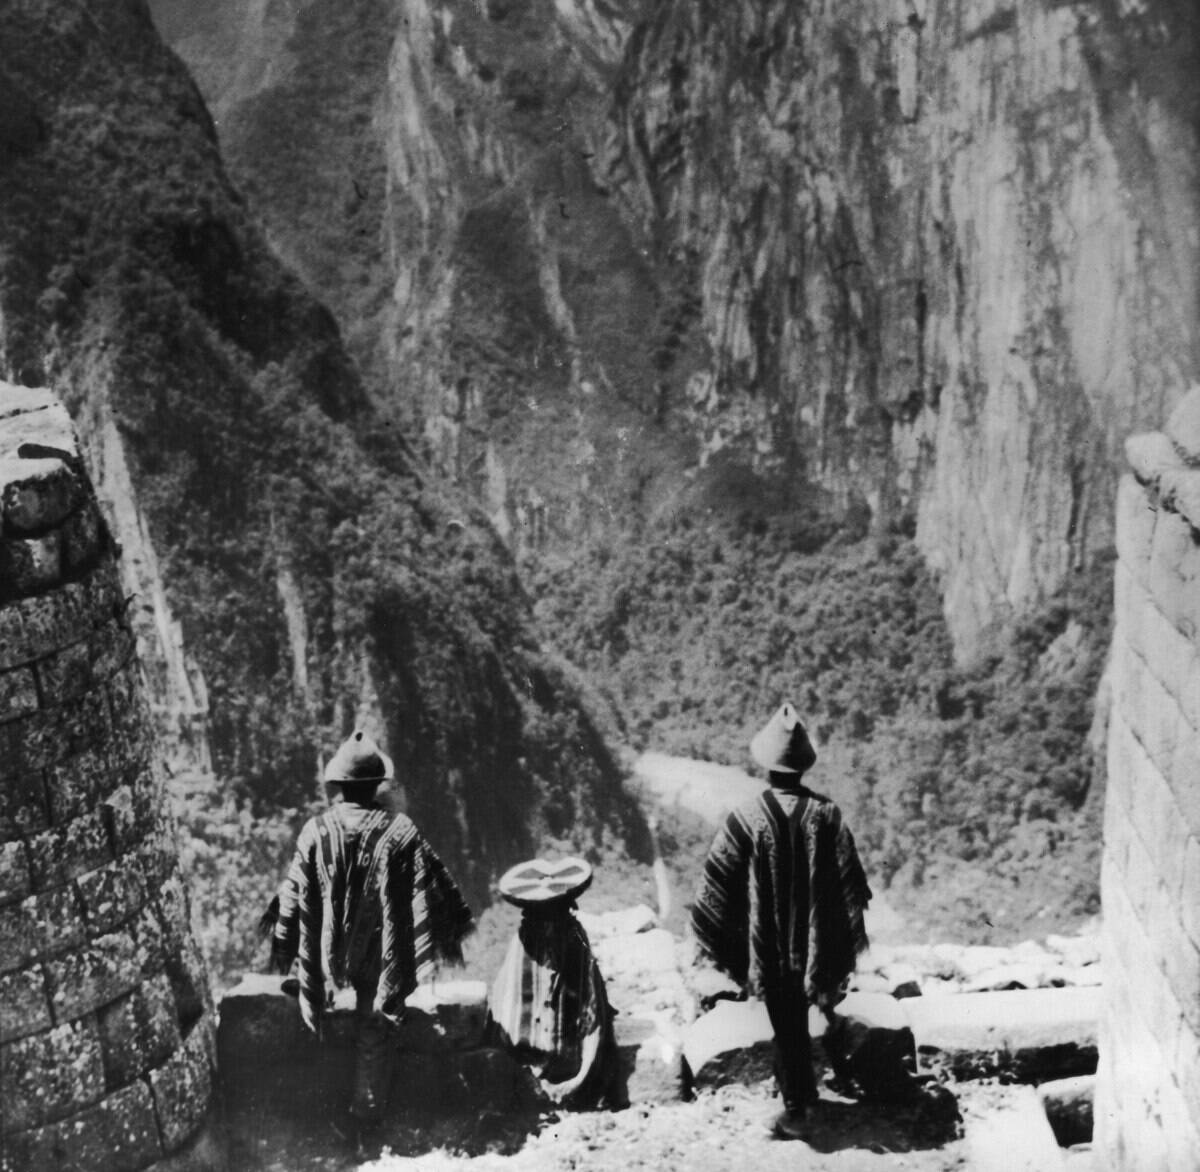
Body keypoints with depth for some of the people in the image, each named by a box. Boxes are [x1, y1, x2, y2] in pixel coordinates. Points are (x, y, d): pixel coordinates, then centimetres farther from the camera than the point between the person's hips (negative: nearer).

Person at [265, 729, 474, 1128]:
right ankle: (367, 1115, 23)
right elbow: (435, 888, -8)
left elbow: (293, 894, -4)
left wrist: (282, 951, 8)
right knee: (373, 1035, 14)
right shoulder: (400, 832, -14)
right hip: (380, 957, 0)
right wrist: (454, 929, 6)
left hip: (326, 955, 0)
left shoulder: (316, 831, -11)